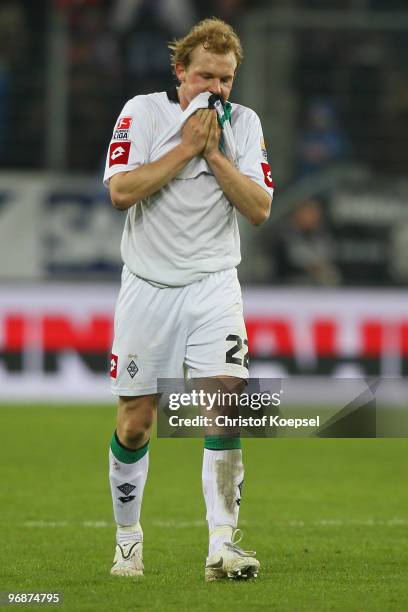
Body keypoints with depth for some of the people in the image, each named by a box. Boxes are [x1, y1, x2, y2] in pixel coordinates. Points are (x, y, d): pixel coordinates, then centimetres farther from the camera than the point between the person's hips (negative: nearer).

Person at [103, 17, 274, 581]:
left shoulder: (244, 123, 3)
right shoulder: (143, 112, -3)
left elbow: (260, 208, -5)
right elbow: (120, 191, -16)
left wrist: (215, 154, -13)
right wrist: (186, 148, -16)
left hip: (213, 285, 1)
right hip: (148, 286, -1)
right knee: (135, 424, 4)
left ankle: (222, 545, -15)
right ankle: (128, 536, 24)